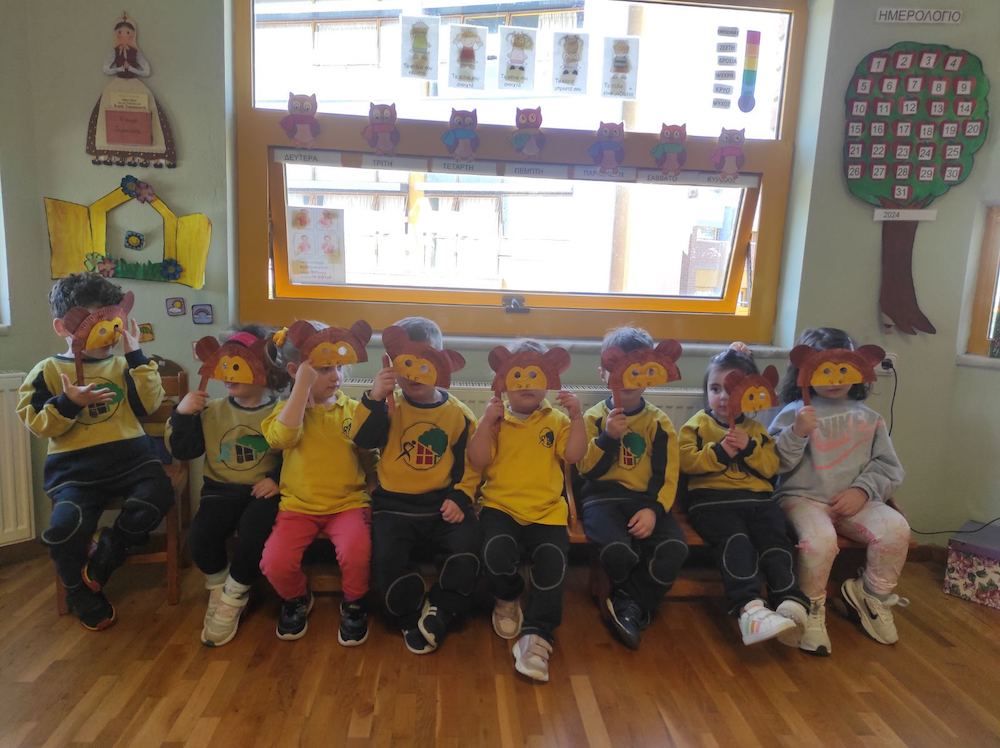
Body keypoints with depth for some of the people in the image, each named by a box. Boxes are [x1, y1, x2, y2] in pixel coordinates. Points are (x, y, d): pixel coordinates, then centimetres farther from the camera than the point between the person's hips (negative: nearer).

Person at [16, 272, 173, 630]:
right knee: (65, 526, -24)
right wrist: (67, 403, -17)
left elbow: (149, 404, -2)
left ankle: (106, 551, 4)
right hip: (75, 466, -1)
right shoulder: (48, 370, 6)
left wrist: (136, 355, -5)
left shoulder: (123, 365, 12)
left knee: (157, 495, -26)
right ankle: (82, 593, 8)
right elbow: (38, 424, 0)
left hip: (130, 455, 2)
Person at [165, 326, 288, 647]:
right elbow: (181, 450, 4)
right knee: (200, 536, -23)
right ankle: (219, 589, 9)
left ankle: (233, 599, -1)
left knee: (253, 534, -30)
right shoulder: (213, 411, 6)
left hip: (262, 491, -3)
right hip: (222, 489, 3)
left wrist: (277, 479, -19)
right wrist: (182, 414, -10)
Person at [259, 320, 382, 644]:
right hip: (299, 505, 1)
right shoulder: (288, 408, 0)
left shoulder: (352, 408, 4)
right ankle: (297, 600, 16)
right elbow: (282, 437, -23)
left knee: (356, 553, -29)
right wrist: (304, 385, -25)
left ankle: (354, 605, 4)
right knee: (274, 563, -21)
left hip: (347, 503, 0)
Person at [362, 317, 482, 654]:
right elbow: (366, 440, -13)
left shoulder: (458, 413, 5)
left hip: (442, 502, 1)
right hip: (394, 503, 0)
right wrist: (375, 399, -25)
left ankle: (436, 612, 1)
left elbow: (470, 464, 8)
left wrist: (460, 498, -7)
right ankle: (413, 617, 1)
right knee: (388, 556, -27)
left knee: (468, 547, -24)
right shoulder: (390, 405, 3)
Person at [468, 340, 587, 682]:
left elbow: (574, 455, -4)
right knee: (497, 551, -29)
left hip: (546, 511, 1)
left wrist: (577, 416, -15)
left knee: (552, 560, -26)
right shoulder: (495, 419, 6)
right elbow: (478, 461, -5)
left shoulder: (557, 420, 9)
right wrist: (488, 420, -15)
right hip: (501, 506, 0)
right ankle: (507, 599, 7)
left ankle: (536, 636, -13)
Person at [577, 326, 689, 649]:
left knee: (674, 549, -28)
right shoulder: (594, 417, 4)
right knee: (619, 551, -32)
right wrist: (608, 437, -18)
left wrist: (654, 509, -17)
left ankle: (629, 604, -3)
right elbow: (588, 470, -4)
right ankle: (635, 604, 5)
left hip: (646, 499, 2)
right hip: (603, 496, -2)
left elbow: (667, 475, 0)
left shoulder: (660, 422, 7)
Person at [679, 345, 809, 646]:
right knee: (735, 541, -30)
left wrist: (749, 447, -7)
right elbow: (687, 462, -4)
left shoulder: (756, 430, 21)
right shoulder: (696, 425, 10)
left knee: (775, 539, -24)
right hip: (712, 498, -4)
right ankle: (750, 608, -42)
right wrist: (720, 451, -15)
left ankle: (791, 604, -30)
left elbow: (771, 467, 10)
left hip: (756, 497, 4)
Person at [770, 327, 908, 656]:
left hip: (853, 501, 4)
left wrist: (863, 490, -8)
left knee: (896, 529, -22)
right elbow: (775, 463, -8)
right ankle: (812, 609, -6)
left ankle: (872, 596, 6)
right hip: (803, 497, -4)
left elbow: (888, 467, 9)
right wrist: (797, 433, -23)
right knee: (820, 539, -33)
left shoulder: (868, 419, 11)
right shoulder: (795, 413, -1)